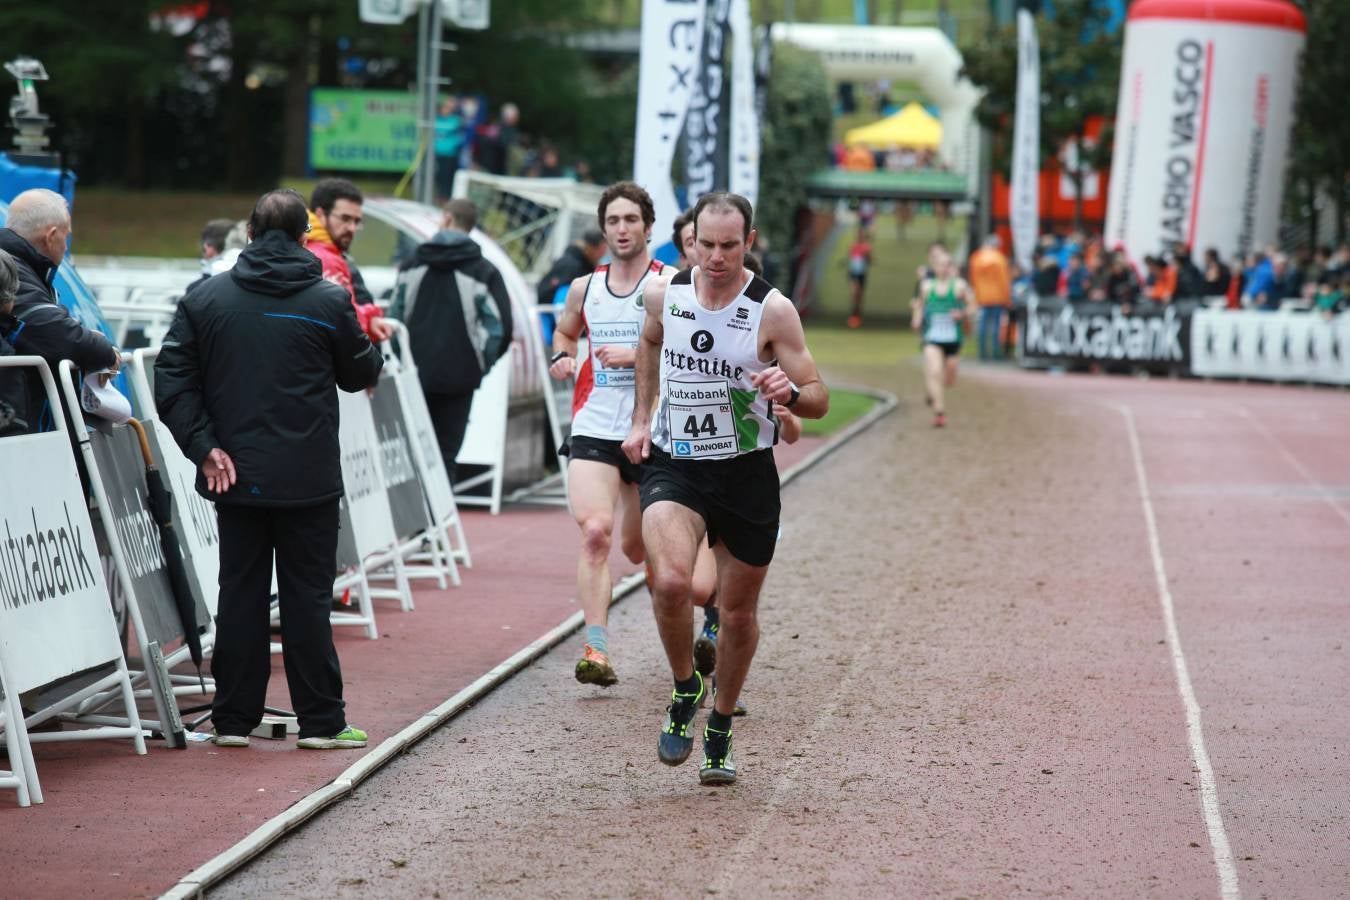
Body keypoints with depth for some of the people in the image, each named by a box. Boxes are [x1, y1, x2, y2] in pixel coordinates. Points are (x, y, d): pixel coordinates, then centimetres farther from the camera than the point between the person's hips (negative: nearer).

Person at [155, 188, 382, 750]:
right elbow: (361, 374, 7)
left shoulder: (205, 299, 2)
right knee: (307, 595, 3)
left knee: (240, 593, 9)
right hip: (308, 477, -2)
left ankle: (233, 719, 11)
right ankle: (321, 721, 5)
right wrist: (371, 353, 29)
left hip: (235, 473, 2)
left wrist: (204, 447, -4)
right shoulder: (329, 303, -5)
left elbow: (173, 380, -4)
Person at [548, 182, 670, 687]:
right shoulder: (584, 288, 9)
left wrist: (635, 355, -17)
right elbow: (565, 331, 28)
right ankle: (596, 649, -20)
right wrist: (562, 356, 5)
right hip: (593, 431, 2)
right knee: (594, 532, -18)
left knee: (637, 546, 11)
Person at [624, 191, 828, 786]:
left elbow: (819, 402, -8)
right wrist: (641, 418, 17)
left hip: (746, 475, 0)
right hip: (672, 466, 1)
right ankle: (684, 688, 2)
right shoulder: (664, 295, -2)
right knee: (670, 581, -25)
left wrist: (790, 392, -30)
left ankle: (721, 728, 34)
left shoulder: (772, 312, -11)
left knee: (739, 612, 10)